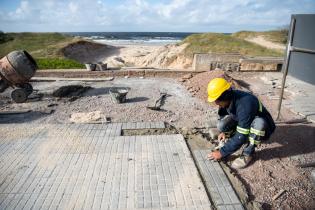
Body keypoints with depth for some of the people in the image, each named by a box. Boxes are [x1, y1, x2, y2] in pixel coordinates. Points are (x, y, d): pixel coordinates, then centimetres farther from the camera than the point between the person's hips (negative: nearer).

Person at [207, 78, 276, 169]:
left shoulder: (244, 106, -39)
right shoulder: (229, 98, -17)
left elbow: (241, 136, -36)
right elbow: (223, 115, 6)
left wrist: (222, 152, -30)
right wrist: (224, 131, -8)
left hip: (262, 127, -5)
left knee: (258, 123, -40)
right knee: (221, 125, -18)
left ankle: (248, 153, -17)